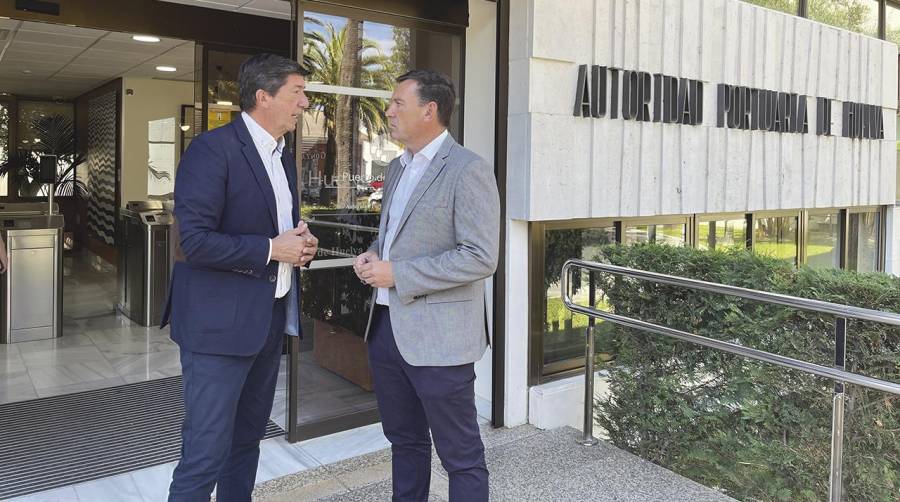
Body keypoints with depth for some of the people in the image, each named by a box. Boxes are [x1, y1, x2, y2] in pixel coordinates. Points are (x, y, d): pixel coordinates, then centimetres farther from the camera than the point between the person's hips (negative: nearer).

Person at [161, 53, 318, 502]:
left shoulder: (283, 157, 14)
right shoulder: (212, 149, -13)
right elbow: (195, 240, -21)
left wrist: (301, 242, 3)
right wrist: (272, 249, -16)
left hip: (270, 320, 8)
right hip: (220, 323, -8)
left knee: (247, 441, 18)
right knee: (206, 456, -3)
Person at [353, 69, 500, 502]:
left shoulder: (468, 171, -12)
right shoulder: (397, 168, 14)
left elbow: (481, 257, -19)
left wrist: (397, 275, -18)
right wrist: (373, 255, 3)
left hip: (437, 336, -8)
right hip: (386, 326, 8)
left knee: (461, 456, 5)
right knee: (404, 441, 21)